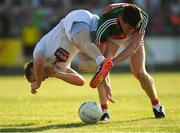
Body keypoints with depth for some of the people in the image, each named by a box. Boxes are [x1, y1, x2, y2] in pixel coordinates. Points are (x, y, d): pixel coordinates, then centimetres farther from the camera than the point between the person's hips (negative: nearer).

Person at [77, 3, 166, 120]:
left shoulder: (143, 18, -40)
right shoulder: (105, 25, -44)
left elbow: (133, 47, -40)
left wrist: (112, 62, -52)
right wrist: (105, 85, -50)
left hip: (133, 38, 1)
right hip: (111, 36, -1)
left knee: (139, 72, -13)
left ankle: (156, 105, 11)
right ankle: (104, 110, -15)